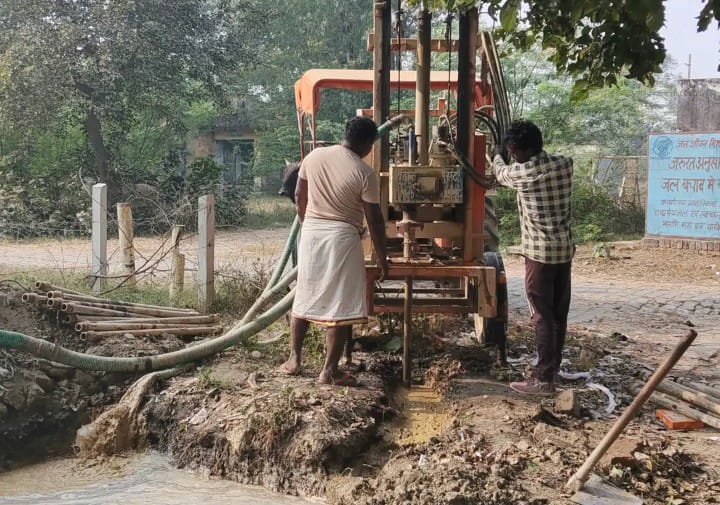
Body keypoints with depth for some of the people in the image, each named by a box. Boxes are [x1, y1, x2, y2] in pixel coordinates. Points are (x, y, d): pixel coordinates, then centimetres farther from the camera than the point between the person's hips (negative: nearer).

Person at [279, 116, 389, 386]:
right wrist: (382, 257, 3)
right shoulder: (365, 174, -11)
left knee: (304, 298, 17)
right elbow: (374, 220, -8)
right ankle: (329, 371, 5)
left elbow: (299, 197, 11)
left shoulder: (313, 156, 2)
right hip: (342, 239, -5)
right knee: (340, 306, 2)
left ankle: (294, 359, 23)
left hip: (310, 233, 5)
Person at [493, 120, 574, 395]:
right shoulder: (565, 164, 2)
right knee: (559, 313, 14)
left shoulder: (524, 173, -15)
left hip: (540, 252, -7)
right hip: (565, 249, 7)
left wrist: (498, 155, 30)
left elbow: (501, 174, 9)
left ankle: (544, 379, 1)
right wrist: (508, 155, 32)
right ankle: (553, 367, 27)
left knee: (542, 316, -2)